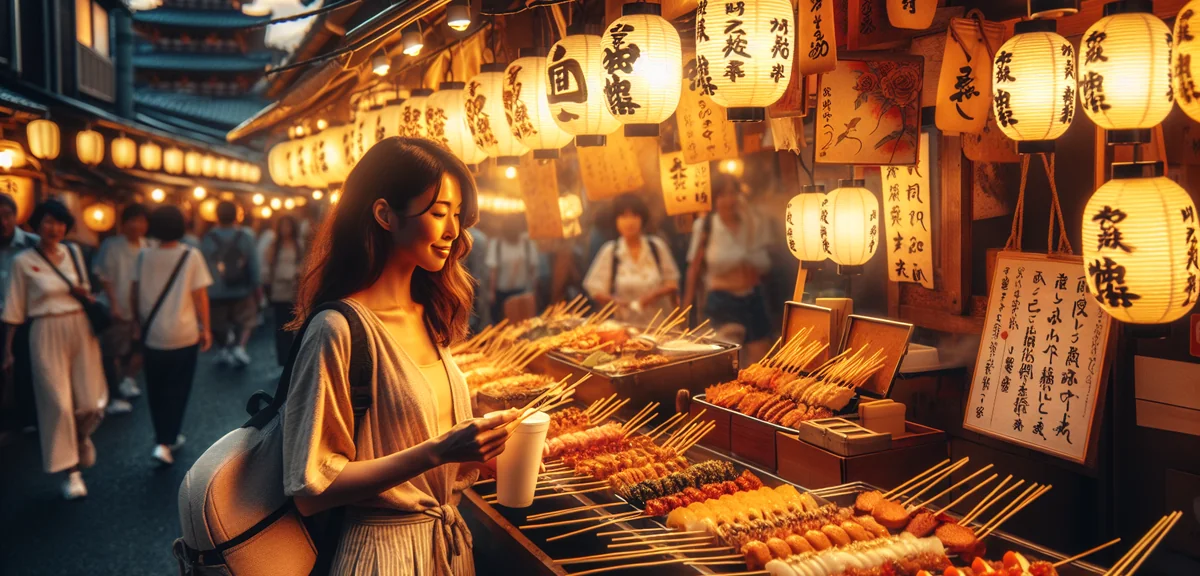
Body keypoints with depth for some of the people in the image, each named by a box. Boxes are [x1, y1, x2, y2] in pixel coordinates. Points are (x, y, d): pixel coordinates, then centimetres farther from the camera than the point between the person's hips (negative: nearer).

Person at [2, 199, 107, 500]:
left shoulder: (74, 252, 6)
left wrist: (86, 294, -3)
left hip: (81, 329, 3)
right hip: (47, 334, -3)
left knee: (91, 404, 2)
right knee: (58, 404, -2)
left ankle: (81, 436, 38)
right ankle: (71, 473, 10)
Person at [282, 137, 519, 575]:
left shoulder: (427, 317, 2)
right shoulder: (338, 330, -20)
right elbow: (312, 490, -19)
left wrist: (481, 446, -5)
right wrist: (437, 452, -26)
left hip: (450, 540, 7)